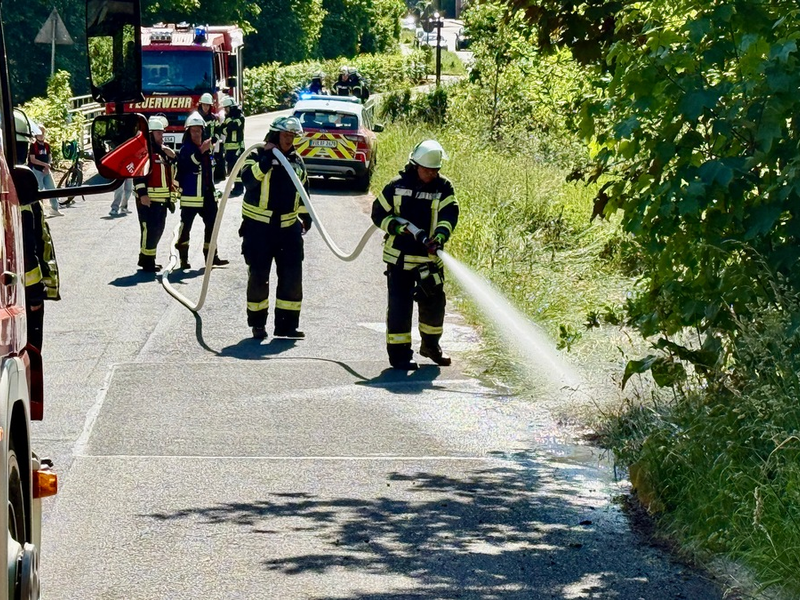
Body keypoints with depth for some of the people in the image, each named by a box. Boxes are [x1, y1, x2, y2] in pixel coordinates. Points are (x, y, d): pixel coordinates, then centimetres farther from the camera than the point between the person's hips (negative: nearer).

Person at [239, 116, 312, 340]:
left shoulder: (297, 161, 12)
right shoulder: (257, 156, -5)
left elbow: (303, 190, 24)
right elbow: (248, 179, -24)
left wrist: (306, 217, 21)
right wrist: (267, 159, -27)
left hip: (288, 227, 5)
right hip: (259, 227, -5)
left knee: (292, 276, 0)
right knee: (258, 276, 0)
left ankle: (287, 324, 8)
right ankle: (257, 323, 12)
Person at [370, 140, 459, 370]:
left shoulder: (443, 188, -1)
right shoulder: (397, 186, -3)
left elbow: (449, 215, -12)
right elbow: (379, 213, 3)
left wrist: (439, 237, -31)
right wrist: (396, 225, -16)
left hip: (430, 258, 3)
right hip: (400, 257, -3)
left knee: (434, 303, 13)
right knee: (400, 304, -4)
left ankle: (431, 345, 35)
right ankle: (399, 352, 3)